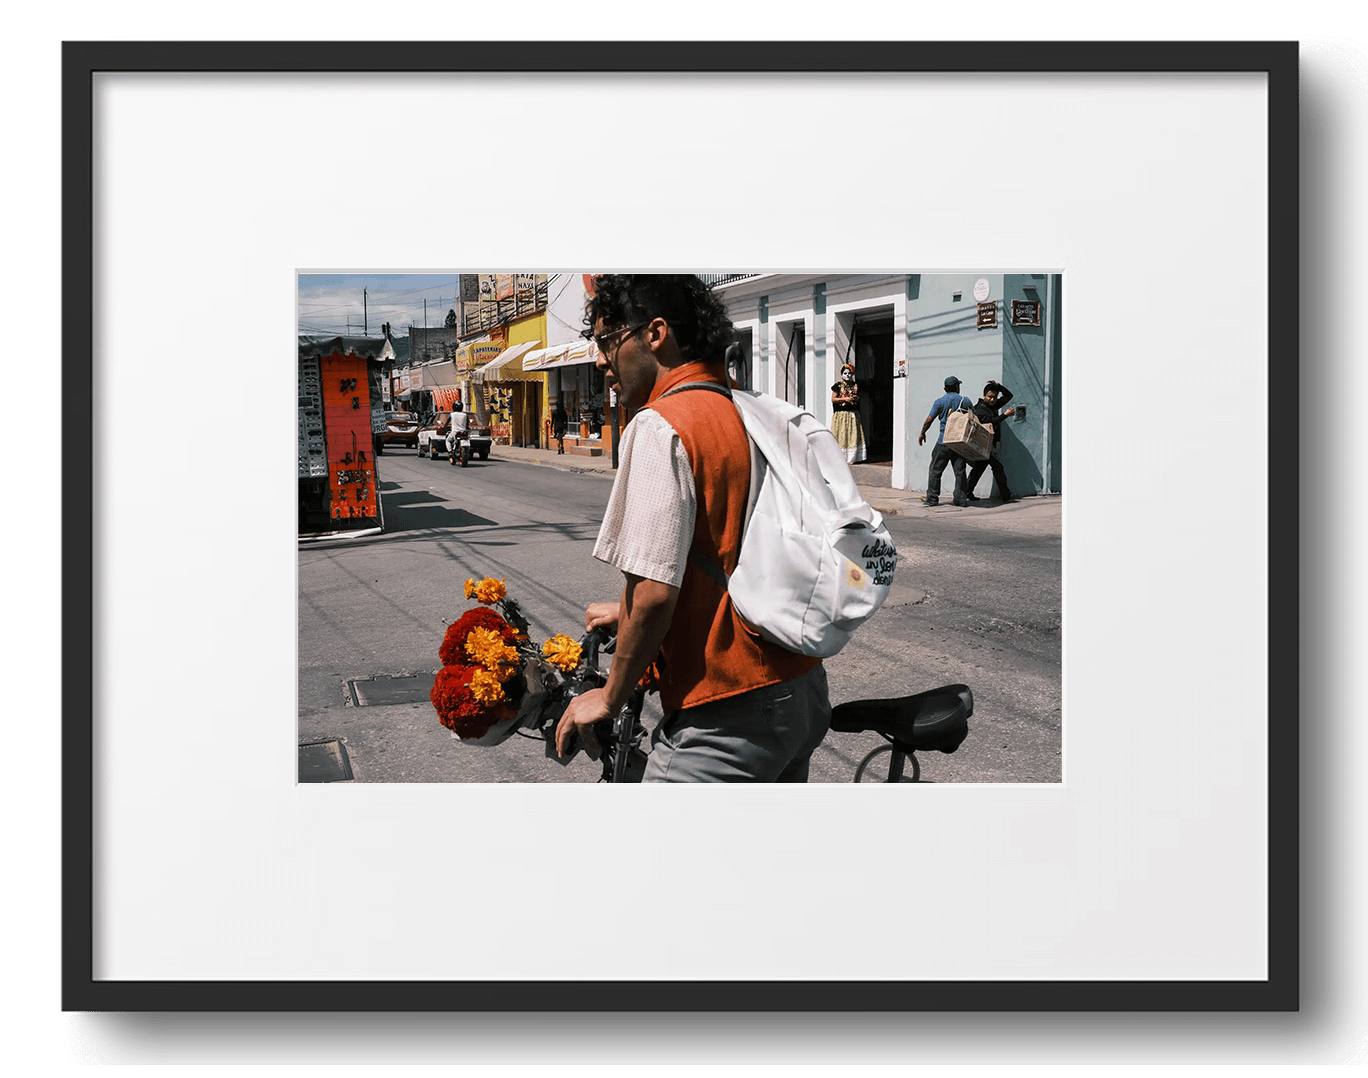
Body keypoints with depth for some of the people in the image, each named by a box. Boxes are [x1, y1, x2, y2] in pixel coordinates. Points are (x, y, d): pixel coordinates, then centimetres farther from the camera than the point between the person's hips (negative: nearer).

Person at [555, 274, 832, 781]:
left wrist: (609, 698, -7)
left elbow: (655, 592, -22)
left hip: (727, 720, -9)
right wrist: (629, 613, 29)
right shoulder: (748, 412, 11)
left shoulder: (660, 426, -16)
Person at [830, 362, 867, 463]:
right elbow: (833, 399, -2)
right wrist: (845, 399, -13)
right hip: (841, 413, -4)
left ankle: (851, 458, 1)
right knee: (841, 435, -6)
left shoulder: (855, 386, 14)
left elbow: (859, 398, 22)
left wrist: (856, 398, -2)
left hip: (853, 414, 4)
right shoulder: (838, 386, 2)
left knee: (853, 435, -2)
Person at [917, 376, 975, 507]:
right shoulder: (965, 400, 4)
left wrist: (922, 433, 11)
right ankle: (960, 498, 5)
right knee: (960, 471, 6)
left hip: (944, 442, -2)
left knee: (936, 470, 6)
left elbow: (929, 420, -2)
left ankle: (932, 498, 6)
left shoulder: (939, 402, -1)